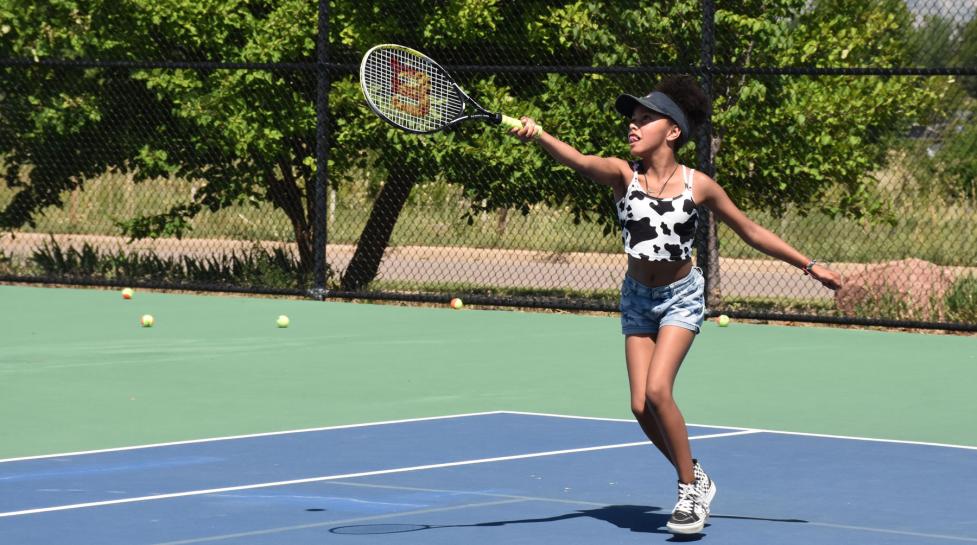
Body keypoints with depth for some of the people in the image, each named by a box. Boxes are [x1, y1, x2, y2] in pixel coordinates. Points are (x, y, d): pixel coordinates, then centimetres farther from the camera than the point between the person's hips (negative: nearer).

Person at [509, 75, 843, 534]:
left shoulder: (698, 185, -13)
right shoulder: (622, 174, -13)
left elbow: (751, 231, 0)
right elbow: (579, 160, -35)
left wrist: (809, 265, 2)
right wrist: (537, 134, -55)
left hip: (681, 295, -3)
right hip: (637, 297, 3)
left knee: (657, 390, -21)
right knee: (640, 406, -3)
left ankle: (690, 489, -3)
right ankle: (695, 481, 21)